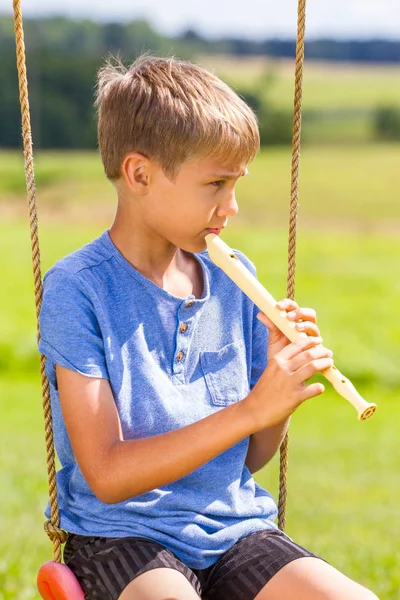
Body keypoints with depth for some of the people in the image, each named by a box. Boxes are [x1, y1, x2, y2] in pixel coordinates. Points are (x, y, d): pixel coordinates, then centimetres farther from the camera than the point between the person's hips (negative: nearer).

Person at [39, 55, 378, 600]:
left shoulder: (235, 281, 6)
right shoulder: (77, 290, -10)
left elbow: (251, 457, 12)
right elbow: (108, 476, -16)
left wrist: (282, 385, -9)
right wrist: (252, 408, -21)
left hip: (233, 529, 5)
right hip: (121, 537, -5)